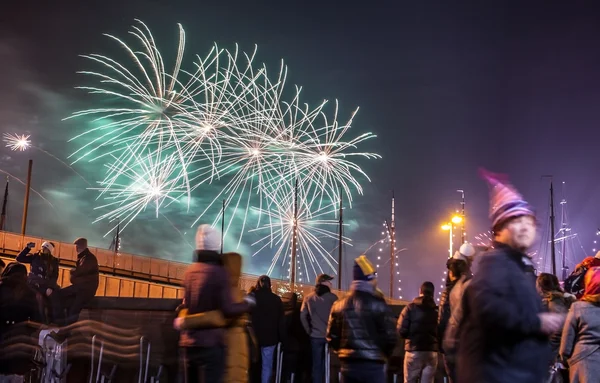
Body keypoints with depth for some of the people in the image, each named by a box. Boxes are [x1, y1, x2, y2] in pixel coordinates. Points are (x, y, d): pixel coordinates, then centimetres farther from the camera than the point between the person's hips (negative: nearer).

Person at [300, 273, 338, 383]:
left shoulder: (308, 298, 6)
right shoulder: (332, 297, -4)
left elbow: (302, 316, 1)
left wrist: (309, 331, 7)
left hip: (315, 336, 2)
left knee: (317, 364, 6)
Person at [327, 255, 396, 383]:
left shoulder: (339, 305, 6)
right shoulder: (378, 305, -10)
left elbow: (331, 336, 9)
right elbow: (390, 336, -11)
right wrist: (384, 355, 8)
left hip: (348, 363, 5)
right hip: (372, 364, -5)